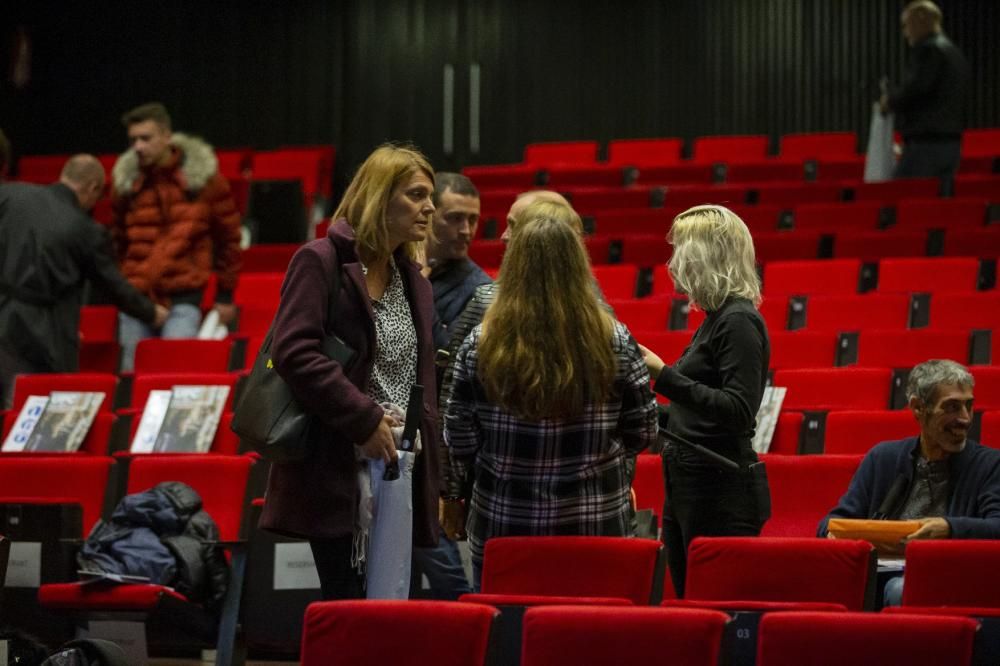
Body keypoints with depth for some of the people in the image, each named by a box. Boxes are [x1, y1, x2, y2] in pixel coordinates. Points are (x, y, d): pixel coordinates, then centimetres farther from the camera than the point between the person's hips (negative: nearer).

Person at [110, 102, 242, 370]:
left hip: (185, 296, -3)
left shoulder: (203, 177, -1)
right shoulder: (126, 181, 6)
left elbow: (228, 236, 7)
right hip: (136, 296, 3)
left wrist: (226, 293, 8)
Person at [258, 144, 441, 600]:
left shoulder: (414, 283, 18)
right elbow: (294, 353, -16)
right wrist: (364, 420, -18)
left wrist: (432, 481, 15)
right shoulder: (320, 262, -5)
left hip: (400, 475, 7)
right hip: (340, 474, -7)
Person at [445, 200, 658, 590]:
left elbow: (459, 441, -2)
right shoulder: (614, 342, -7)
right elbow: (642, 433, 2)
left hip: (503, 528, 0)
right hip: (597, 528, 0)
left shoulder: (481, 344, -8)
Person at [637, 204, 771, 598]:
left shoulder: (739, 321, -14)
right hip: (689, 488, 10)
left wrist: (665, 376, -25)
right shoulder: (717, 317, 14)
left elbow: (739, 410, -23)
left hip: (721, 494, -10)